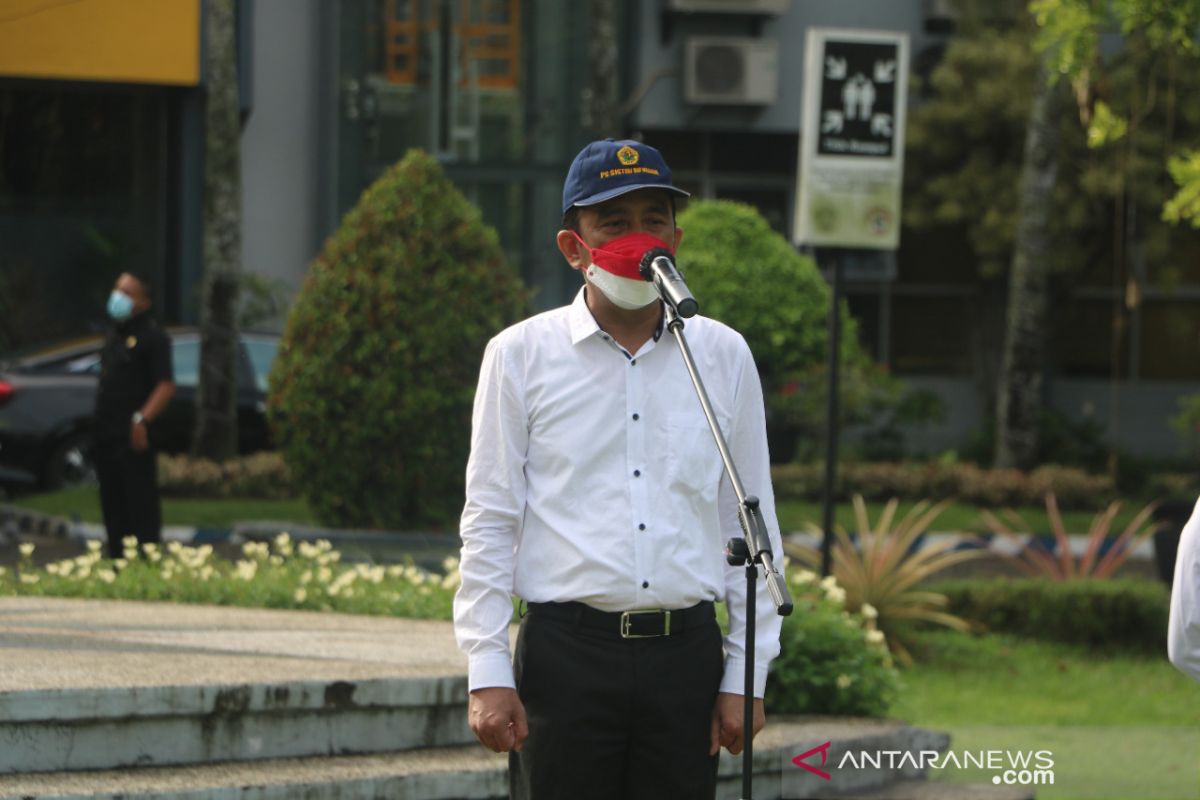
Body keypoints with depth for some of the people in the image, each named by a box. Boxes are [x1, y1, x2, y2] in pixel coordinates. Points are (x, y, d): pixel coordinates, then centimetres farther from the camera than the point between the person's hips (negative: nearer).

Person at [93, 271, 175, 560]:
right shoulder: (114, 333, 18)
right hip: (107, 436, 9)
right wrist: (98, 425, 18)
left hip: (133, 438, -9)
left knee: (141, 507, -8)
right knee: (112, 506, 11)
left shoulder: (152, 337, -8)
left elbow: (166, 386, -15)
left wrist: (143, 420, -27)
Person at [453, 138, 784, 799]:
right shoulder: (522, 355, 4)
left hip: (686, 652, 2)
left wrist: (746, 676, 6)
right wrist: (487, 674, -2)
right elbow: (489, 522, 5)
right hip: (568, 651, -2)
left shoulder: (723, 358, 9)